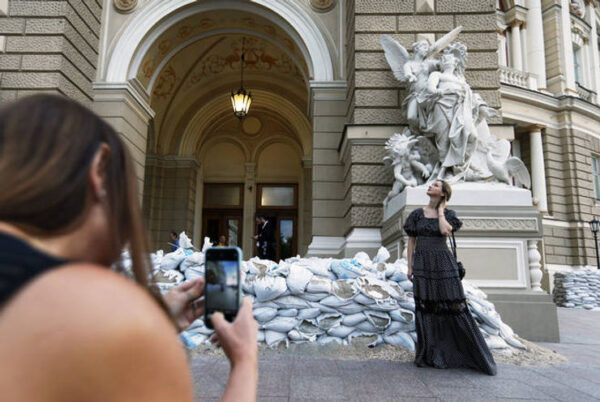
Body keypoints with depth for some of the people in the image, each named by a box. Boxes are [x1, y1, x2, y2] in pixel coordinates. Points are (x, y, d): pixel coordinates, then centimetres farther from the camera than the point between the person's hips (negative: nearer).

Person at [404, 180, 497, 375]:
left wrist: (440, 210, -4)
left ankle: (477, 355, 9)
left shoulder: (449, 214, 3)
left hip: (443, 263, -2)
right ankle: (429, 354, 14)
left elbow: (445, 230, -19)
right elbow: (411, 241, 8)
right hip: (422, 264, 2)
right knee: (426, 307, 3)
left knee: (455, 306, -2)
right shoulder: (417, 214, 8)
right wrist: (410, 267, 4)